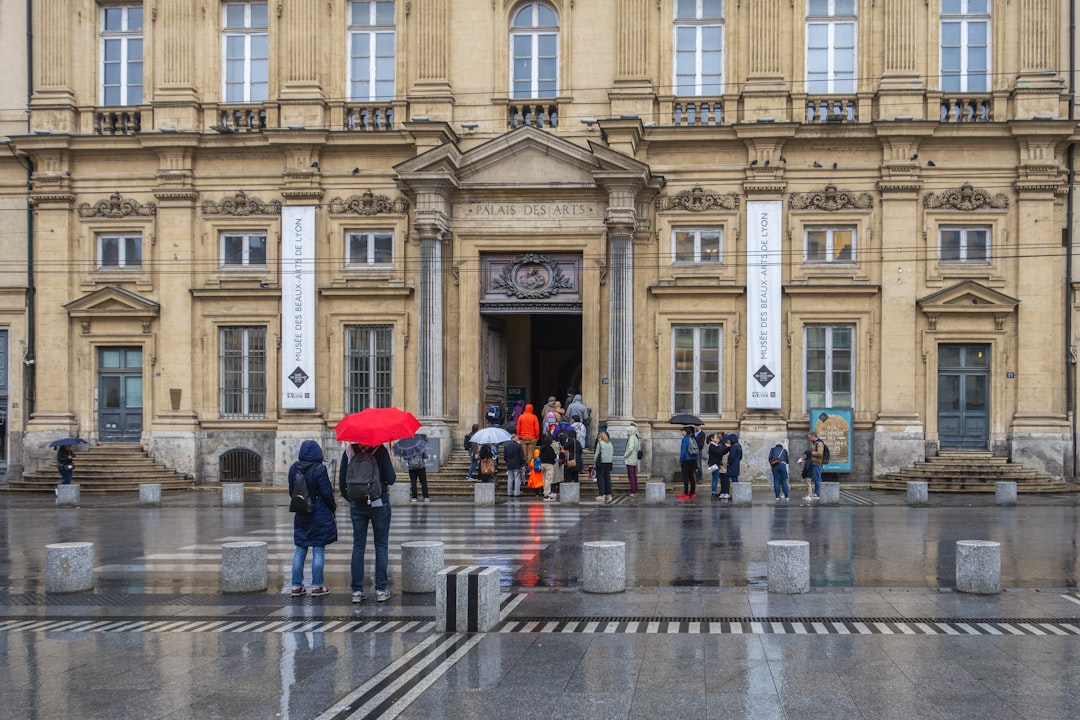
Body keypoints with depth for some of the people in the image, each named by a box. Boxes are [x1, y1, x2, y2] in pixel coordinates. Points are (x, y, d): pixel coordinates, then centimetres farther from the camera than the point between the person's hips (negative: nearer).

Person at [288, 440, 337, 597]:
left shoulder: (294, 468, 1)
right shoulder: (319, 469, -15)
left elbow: (291, 491, 9)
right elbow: (326, 493, -12)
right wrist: (333, 507, 5)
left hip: (301, 515, 5)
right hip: (319, 515, -5)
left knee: (300, 550, 10)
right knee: (318, 550, 1)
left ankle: (296, 586, 12)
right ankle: (316, 586, 3)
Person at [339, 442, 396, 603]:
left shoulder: (349, 451, 0)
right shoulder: (379, 450, -9)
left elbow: (341, 482, 3)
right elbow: (390, 479, -12)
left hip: (357, 505, 3)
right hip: (379, 503, -3)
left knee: (358, 546, 8)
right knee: (381, 546, 6)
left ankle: (357, 591, 6)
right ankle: (381, 590, 3)